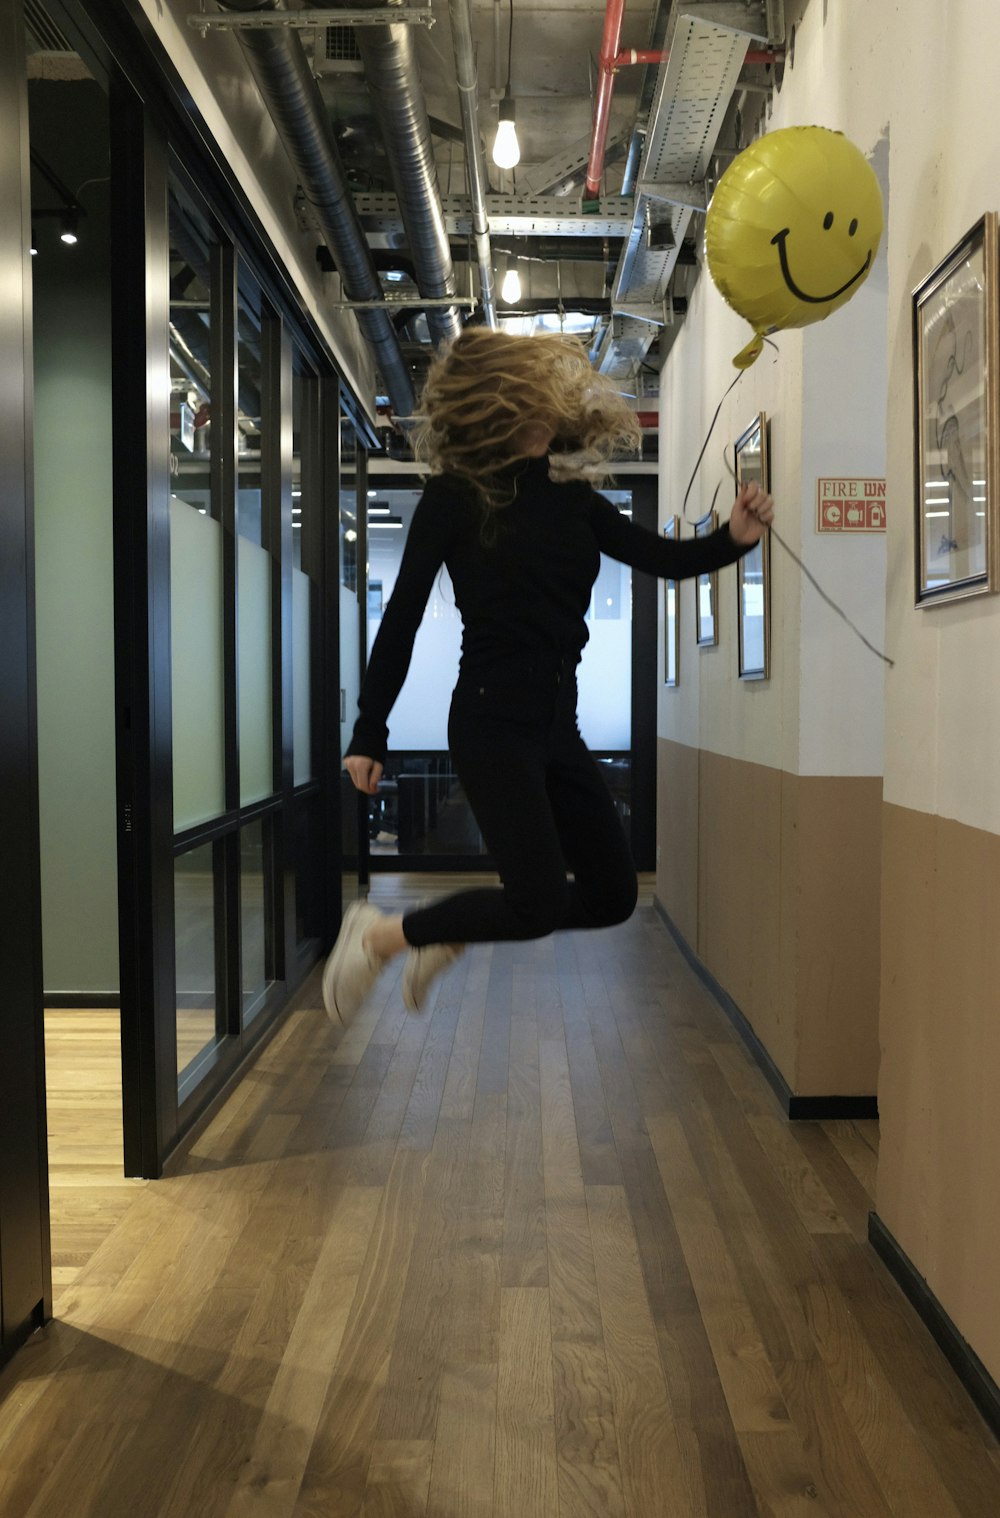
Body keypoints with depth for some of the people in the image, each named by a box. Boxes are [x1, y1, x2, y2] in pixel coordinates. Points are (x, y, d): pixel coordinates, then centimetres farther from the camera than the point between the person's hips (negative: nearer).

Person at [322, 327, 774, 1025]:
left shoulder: (569, 493, 8)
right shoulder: (456, 495, -7)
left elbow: (661, 556, 3)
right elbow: (403, 616, -7)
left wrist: (732, 537, -17)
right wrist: (369, 733, -7)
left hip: (557, 727, 7)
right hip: (492, 723, -7)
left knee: (612, 894, 10)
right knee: (539, 903, -11)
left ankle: (448, 937, 26)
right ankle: (380, 935, 10)